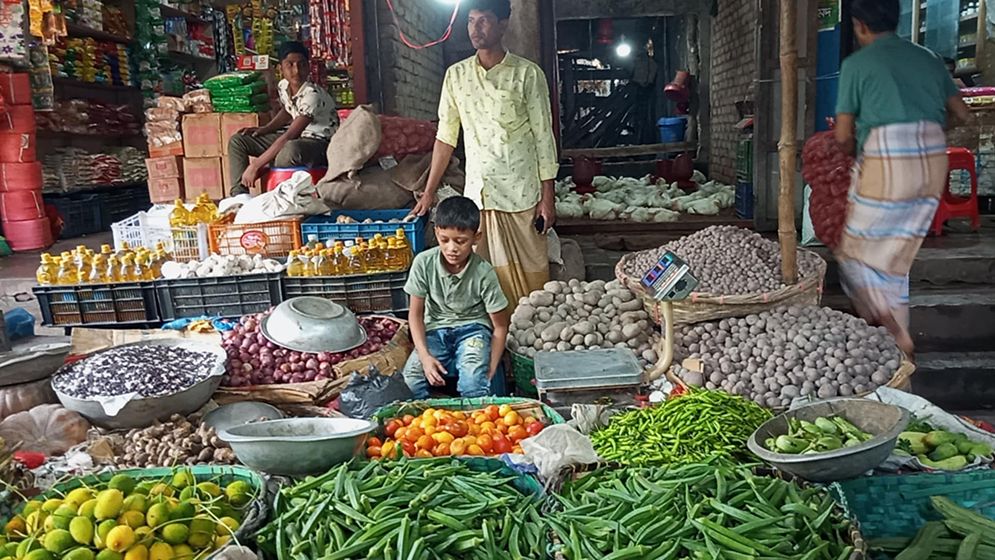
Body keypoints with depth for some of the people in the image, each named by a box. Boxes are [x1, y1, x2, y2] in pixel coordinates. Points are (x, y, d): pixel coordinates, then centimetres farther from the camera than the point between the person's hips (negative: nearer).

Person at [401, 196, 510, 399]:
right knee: (410, 379, -24)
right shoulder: (424, 263, -15)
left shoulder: (484, 273, -18)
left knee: (474, 385, -31)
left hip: (472, 328, -2)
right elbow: (415, 313, -5)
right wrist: (425, 356, -18)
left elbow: (500, 326, -8)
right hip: (435, 329, 2)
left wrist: (490, 371, -15)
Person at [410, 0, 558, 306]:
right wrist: (429, 193, 9)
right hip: (477, 194, 3)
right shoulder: (456, 75, 7)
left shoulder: (527, 74, -4)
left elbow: (543, 137, -3)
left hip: (522, 195, -3)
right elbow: (445, 136, 10)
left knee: (530, 274, 3)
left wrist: (548, 197, -6)